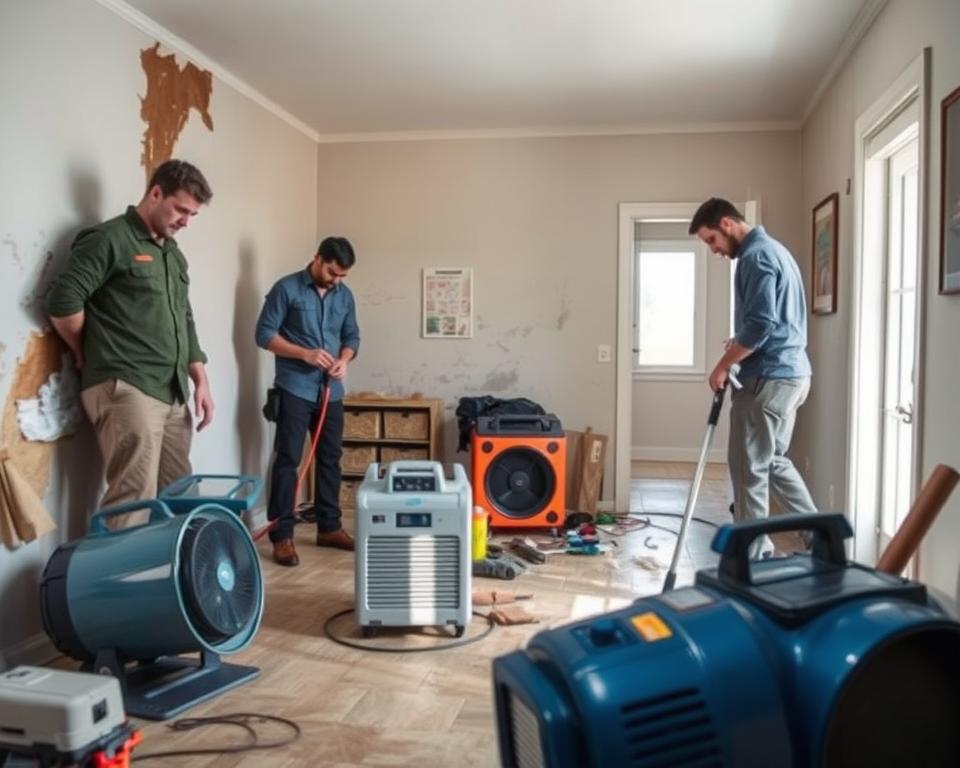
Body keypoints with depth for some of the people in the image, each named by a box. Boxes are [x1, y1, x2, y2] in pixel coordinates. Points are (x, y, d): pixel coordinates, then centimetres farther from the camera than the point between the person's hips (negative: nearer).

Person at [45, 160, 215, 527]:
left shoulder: (173, 254, 21)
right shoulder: (109, 239, -5)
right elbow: (62, 302, -13)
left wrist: (200, 380, 17)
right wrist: (91, 356, -1)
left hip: (173, 392, 8)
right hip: (126, 389, -8)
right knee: (134, 499, -11)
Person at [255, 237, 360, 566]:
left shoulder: (345, 296, 9)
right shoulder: (286, 289, -7)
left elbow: (352, 336, 15)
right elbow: (264, 334, -9)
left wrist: (344, 360, -6)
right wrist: (305, 354, -19)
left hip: (331, 390, 6)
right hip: (295, 389, -5)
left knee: (330, 458, 10)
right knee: (288, 459, -4)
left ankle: (329, 527, 21)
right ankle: (281, 535, 0)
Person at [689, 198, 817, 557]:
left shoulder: (756, 256, -15)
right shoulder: (772, 249, 18)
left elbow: (761, 324, -23)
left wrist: (723, 366, -13)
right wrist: (740, 341, 13)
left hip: (768, 377, -10)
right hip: (791, 372, 10)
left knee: (749, 468, -2)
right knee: (773, 461, 19)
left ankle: (753, 557, 6)